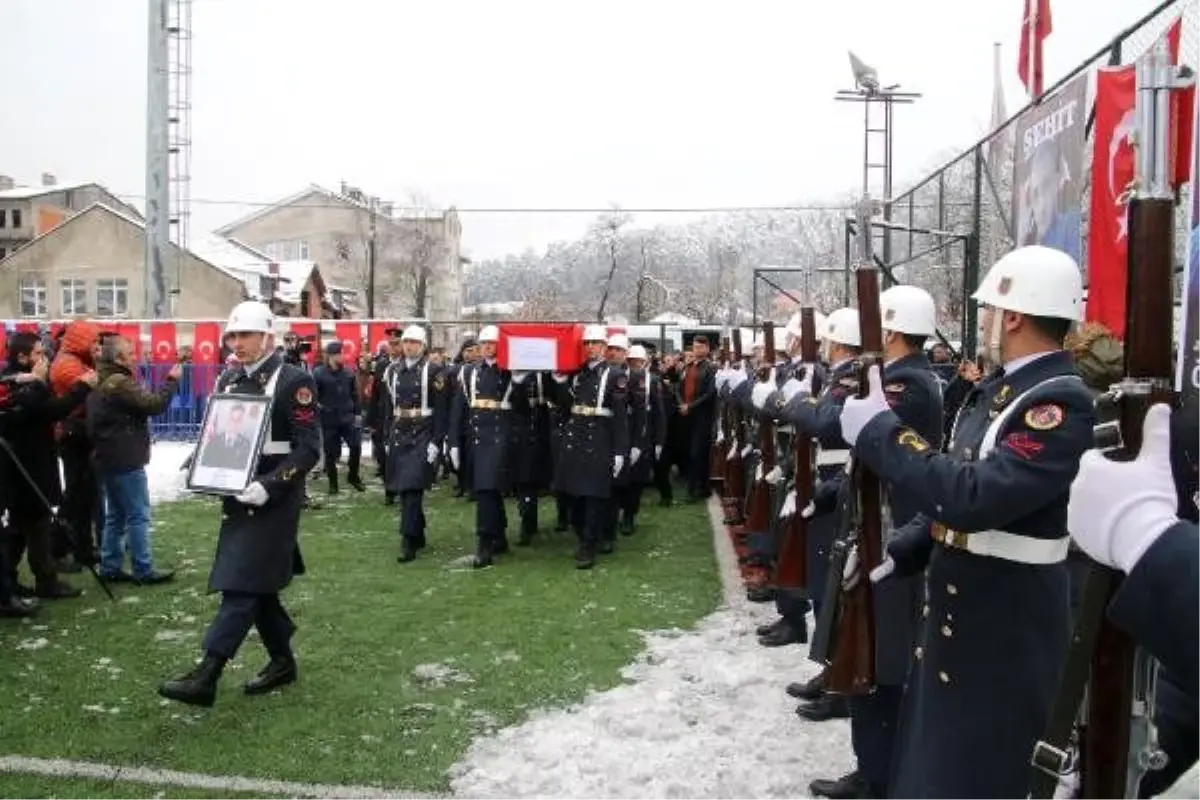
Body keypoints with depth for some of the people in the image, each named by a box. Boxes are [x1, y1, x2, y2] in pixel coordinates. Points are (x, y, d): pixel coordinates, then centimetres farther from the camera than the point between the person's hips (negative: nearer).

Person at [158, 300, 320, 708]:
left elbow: (309, 448, -16)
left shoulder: (294, 381, -11)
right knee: (256, 584, 14)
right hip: (237, 498, 8)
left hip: (273, 501, -8)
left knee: (241, 584, -9)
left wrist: (269, 486, -24)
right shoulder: (229, 380, 11)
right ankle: (282, 661, 28)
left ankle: (206, 676, -8)